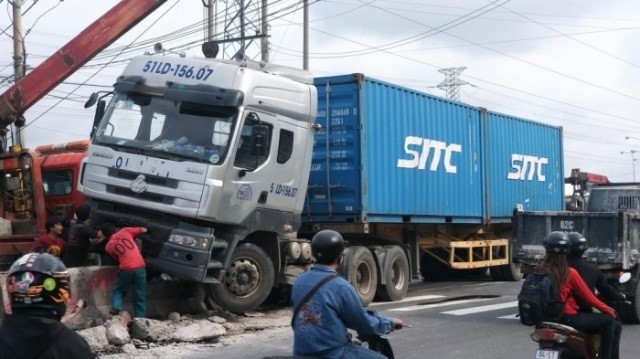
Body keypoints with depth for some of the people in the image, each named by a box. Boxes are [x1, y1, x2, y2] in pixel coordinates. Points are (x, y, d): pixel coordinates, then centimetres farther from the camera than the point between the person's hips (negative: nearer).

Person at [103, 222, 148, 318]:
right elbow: (143, 230, 14)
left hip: (126, 269, 0)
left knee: (119, 290, 25)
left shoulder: (109, 247, 10)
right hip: (140, 268, 0)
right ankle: (140, 318, 6)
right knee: (140, 297, 9)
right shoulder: (125, 231, 8)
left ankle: (116, 308, 4)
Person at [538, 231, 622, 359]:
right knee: (609, 321, -1)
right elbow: (588, 297, -6)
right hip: (568, 318, -7)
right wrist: (607, 309, 9)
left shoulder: (540, 271, 1)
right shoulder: (569, 273, -13)